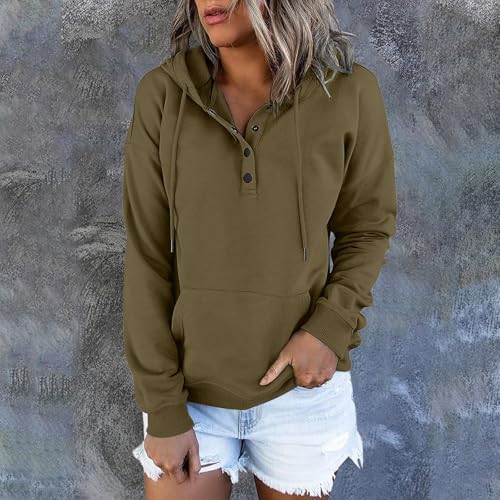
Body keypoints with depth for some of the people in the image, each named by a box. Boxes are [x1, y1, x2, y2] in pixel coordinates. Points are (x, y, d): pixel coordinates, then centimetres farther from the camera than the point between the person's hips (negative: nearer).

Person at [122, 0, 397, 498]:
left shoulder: (348, 91, -10)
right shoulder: (161, 94, -10)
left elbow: (366, 227, 1)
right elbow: (147, 257, -9)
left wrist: (331, 328, -16)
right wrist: (162, 409, -9)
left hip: (299, 383, 1)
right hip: (190, 384, 0)